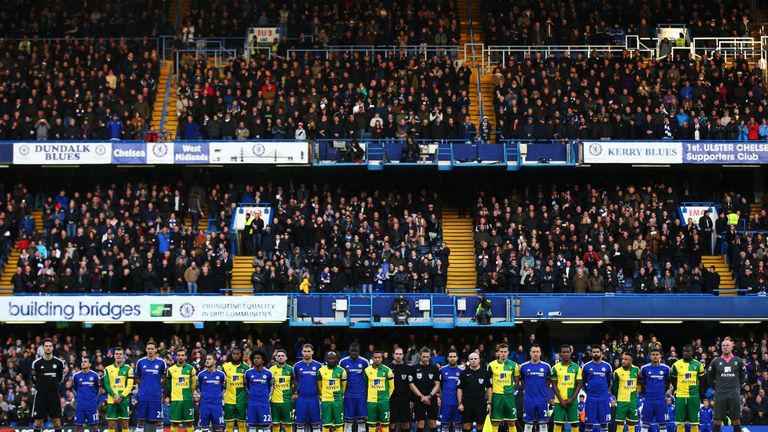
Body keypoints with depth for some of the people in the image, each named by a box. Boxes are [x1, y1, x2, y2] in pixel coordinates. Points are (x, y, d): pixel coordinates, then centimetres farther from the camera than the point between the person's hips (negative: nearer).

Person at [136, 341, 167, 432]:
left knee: (158, 420, 1)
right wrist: (144, 385, 5)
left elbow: (164, 378, 11)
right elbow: (137, 378, 14)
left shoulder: (161, 362, -1)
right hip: (143, 395, 1)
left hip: (156, 396, -1)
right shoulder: (140, 362, 3)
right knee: (140, 419, 5)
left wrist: (158, 386, 5)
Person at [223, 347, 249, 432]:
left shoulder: (245, 367, 3)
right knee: (229, 425, 3)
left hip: (241, 400, -1)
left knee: (242, 424, 3)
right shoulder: (225, 367, 4)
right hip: (229, 400, 1)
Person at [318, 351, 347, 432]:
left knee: (339, 423, 1)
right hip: (325, 400, 0)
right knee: (326, 424, 1)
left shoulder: (341, 371, 1)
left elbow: (344, 385, 12)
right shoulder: (321, 371, 3)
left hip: (338, 400, 0)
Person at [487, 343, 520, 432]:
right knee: (495, 423, 1)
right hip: (496, 396, -1)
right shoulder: (492, 365, 0)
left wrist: (511, 390, 5)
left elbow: (516, 381, 14)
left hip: (509, 396, 1)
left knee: (511, 423, 3)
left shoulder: (513, 365, 3)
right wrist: (490, 391, 3)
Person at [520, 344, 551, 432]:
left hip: (542, 400, 0)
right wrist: (527, 390, 8)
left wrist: (543, 390, 8)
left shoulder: (546, 366, 0)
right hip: (528, 400, 0)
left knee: (543, 424, 3)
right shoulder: (524, 366, 0)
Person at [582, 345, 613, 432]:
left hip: (603, 398, 0)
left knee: (604, 422, 2)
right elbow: (583, 382, 13)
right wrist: (588, 391, 8)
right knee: (589, 422, 1)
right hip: (591, 398, 0)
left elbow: (609, 381, 15)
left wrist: (605, 390, 7)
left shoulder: (607, 366, 4)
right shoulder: (586, 366, 2)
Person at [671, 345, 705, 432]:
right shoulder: (676, 364, 1)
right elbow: (673, 380, 14)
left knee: (694, 422, 2)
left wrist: (700, 393, 13)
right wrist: (676, 389, 10)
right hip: (680, 396, 0)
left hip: (694, 396, 0)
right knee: (680, 423, 0)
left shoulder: (698, 365, 2)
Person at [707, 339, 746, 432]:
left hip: (734, 395, 0)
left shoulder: (738, 361, 4)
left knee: (736, 420, 0)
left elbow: (743, 376, 17)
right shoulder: (715, 361, 3)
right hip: (720, 395, 0)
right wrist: (716, 387, 10)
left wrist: (738, 387, 12)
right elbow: (710, 377, 14)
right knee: (717, 421, -3)